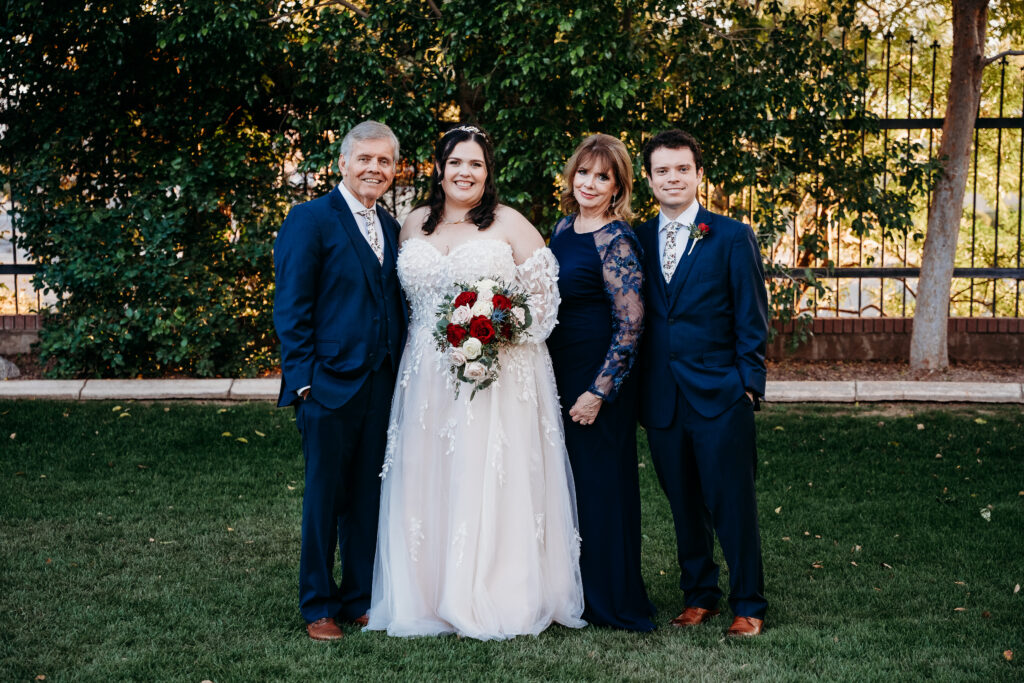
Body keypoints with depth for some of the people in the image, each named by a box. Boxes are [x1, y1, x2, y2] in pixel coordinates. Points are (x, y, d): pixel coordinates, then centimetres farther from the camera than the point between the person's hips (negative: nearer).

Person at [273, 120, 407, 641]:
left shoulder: (390, 227, 14)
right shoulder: (310, 219, -6)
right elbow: (291, 307, -9)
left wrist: (399, 375, 7)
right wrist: (303, 378, -14)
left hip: (381, 384, 6)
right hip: (329, 383, -6)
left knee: (366, 497, 13)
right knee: (323, 498, 5)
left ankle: (359, 598, 25)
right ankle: (318, 606, 17)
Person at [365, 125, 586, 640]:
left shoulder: (510, 224, 0)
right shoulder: (414, 226, 12)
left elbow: (544, 293, -2)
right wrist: (430, 335, 5)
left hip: (499, 373, -4)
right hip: (429, 376, 4)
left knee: (493, 479, -3)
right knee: (428, 479, 4)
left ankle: (501, 598, 6)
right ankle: (432, 593, 14)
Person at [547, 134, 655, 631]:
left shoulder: (617, 240, -14)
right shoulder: (563, 228, 9)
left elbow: (631, 321, -18)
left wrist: (599, 391, -19)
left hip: (599, 376, -8)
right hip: (559, 373, 8)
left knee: (601, 482, 1)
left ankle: (613, 601, 14)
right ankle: (573, 590, 26)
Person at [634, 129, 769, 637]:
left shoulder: (732, 237, 0)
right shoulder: (637, 240, 9)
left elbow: (752, 319, -1)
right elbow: (636, 318, 12)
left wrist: (748, 383, -7)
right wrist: (636, 387, 6)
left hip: (720, 395, -3)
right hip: (661, 399, 4)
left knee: (733, 504, 0)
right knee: (683, 504, 12)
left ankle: (747, 605, 12)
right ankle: (698, 595, 25)